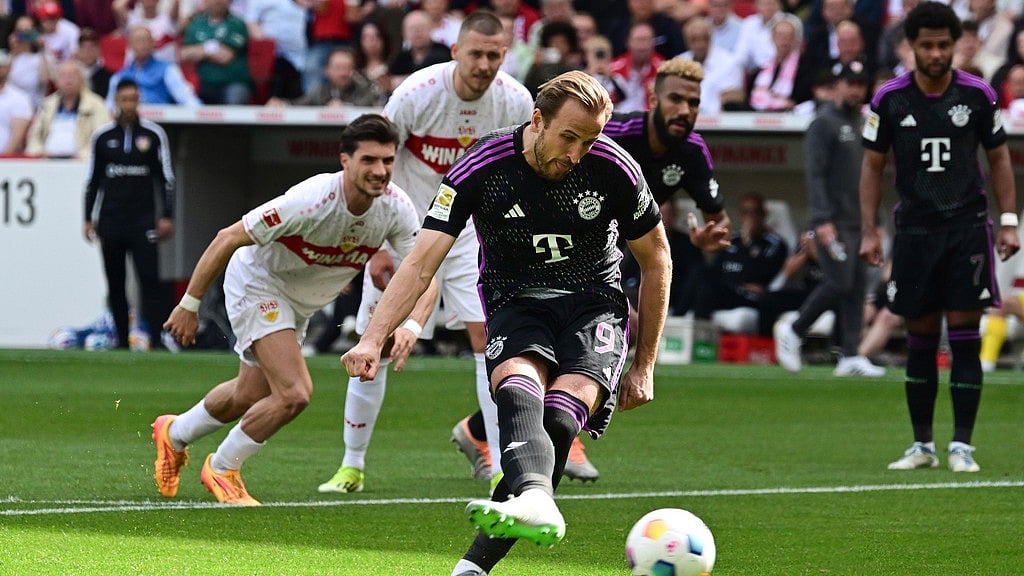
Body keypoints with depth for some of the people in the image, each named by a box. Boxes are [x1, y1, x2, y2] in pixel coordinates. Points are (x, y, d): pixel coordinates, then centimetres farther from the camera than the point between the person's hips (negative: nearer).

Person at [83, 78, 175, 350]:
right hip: (110, 221, 2)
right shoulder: (102, 136, 6)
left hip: (143, 220, -2)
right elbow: (92, 179, 14)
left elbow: (166, 178, 5)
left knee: (149, 278, -13)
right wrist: (89, 218, 10)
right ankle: (122, 340, 10)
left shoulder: (154, 134, 2)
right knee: (115, 284, 4)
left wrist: (167, 216, -2)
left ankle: (156, 338, -16)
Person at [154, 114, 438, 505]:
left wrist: (409, 327, -37)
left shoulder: (397, 209, -21)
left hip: (301, 303, 7)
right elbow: (228, 239, -27)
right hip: (258, 284, -7)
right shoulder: (312, 201, -36)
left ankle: (175, 434, 51)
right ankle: (222, 470, 3)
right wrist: (190, 304, -21)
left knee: (249, 397, 22)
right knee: (294, 393, -21)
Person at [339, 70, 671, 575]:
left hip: (594, 302, 0)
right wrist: (373, 339, -28)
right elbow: (421, 263, -14)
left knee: (561, 415, -29)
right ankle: (535, 501, -65)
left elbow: (655, 261, 6)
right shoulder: (481, 168, -13)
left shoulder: (613, 169, -9)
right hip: (516, 302, 0)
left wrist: (644, 364, 8)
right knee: (518, 386, -35)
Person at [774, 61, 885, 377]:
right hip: (833, 221, -8)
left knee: (857, 286, 2)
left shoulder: (859, 123, 18)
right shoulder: (824, 122, -7)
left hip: (857, 221, 8)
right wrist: (822, 220, -23)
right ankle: (793, 331, 3)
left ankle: (851, 356, 1)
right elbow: (815, 175, -15)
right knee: (839, 283, -14)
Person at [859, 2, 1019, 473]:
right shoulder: (889, 99, -1)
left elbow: (999, 156, 8)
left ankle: (961, 445, -1)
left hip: (968, 227, -1)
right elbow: (873, 166, 6)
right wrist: (869, 232, 1)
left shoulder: (977, 94, -1)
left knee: (964, 339, -4)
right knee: (920, 342, 4)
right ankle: (922, 445, 13)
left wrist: (1009, 221, 1)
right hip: (915, 230, 1)